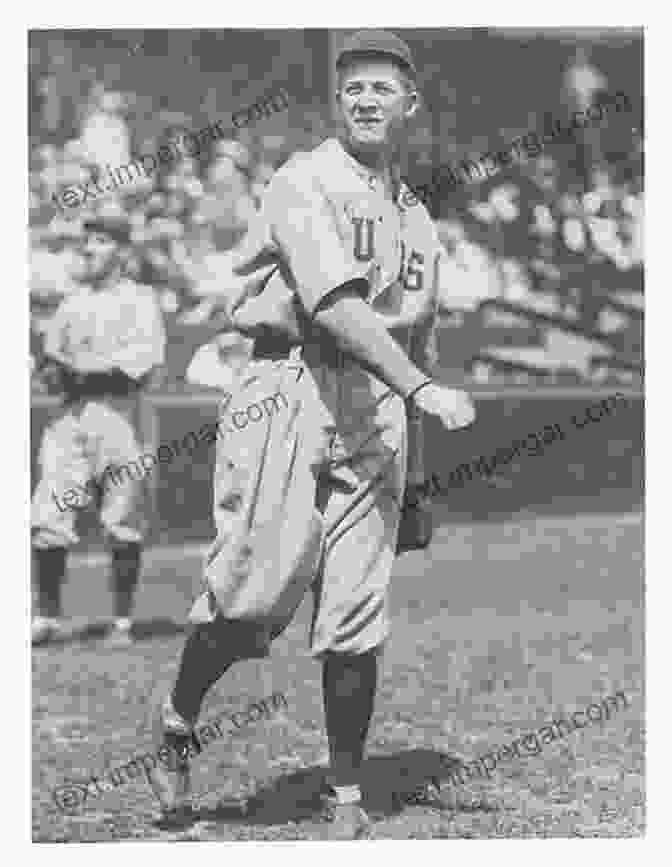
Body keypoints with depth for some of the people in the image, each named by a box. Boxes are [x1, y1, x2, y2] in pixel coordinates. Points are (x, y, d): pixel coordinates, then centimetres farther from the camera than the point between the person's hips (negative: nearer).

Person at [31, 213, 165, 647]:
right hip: (70, 416, 4)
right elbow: (51, 362, 17)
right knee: (47, 518, -4)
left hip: (119, 415, -4)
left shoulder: (140, 300, 5)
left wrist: (81, 366, -9)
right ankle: (48, 616, 5)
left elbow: (143, 360, -9)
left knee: (122, 522, -4)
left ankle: (123, 622, 5)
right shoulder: (72, 303, 20)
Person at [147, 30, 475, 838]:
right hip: (290, 398, -5)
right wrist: (423, 388, -27)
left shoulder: (415, 218, 20)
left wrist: (414, 465, 20)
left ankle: (346, 799, 8)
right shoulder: (306, 182, -3)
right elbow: (334, 305, -18)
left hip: (379, 415, 5)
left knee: (357, 614, 1)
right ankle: (176, 720, 16)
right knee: (254, 588, -11)